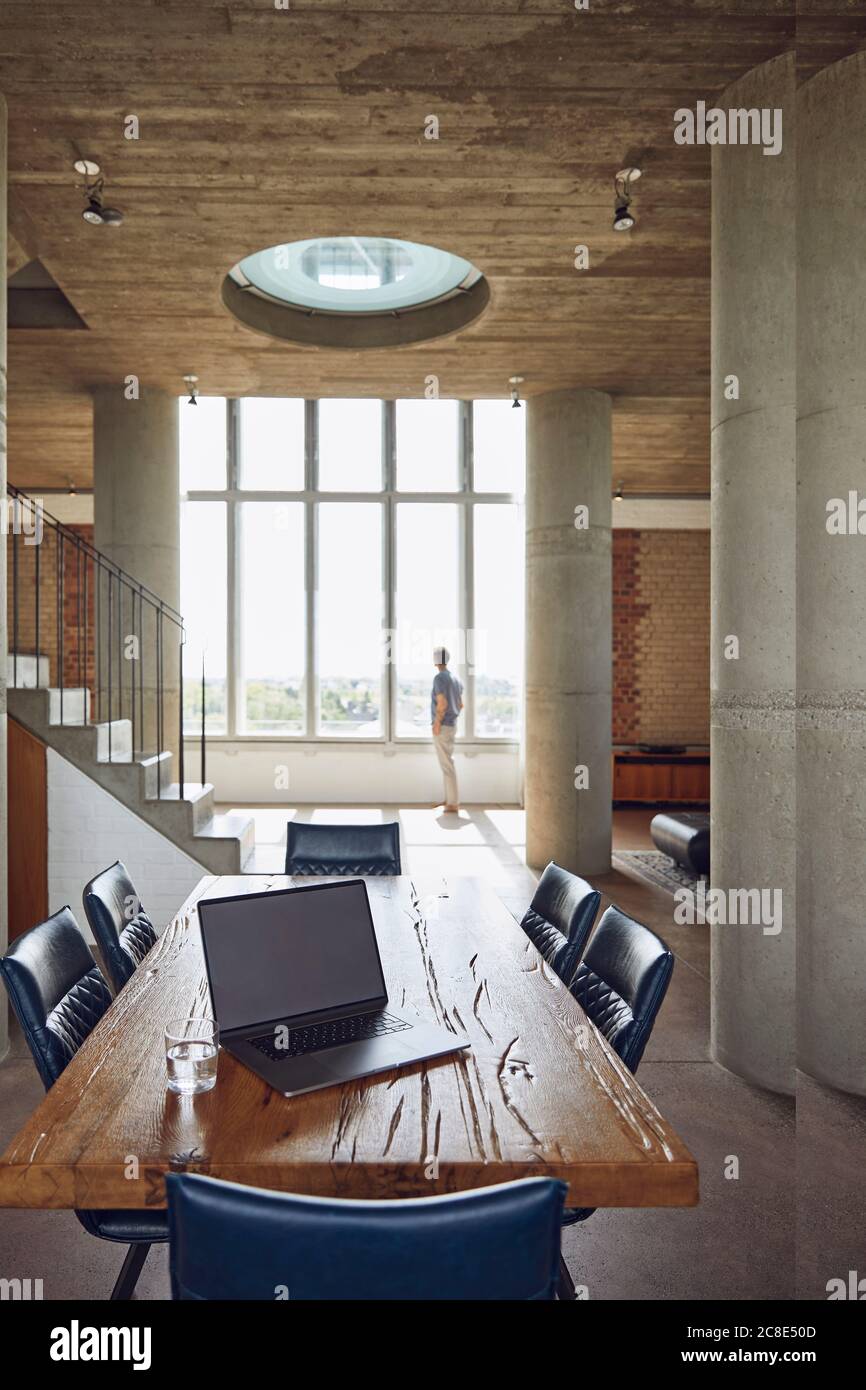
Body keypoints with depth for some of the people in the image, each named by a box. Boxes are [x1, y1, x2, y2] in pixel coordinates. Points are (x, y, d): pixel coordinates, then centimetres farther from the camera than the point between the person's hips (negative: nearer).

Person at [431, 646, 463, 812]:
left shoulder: (439, 678, -17)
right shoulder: (455, 679, 13)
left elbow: (442, 704, -24)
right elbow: (460, 705, 17)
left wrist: (436, 724, -18)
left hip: (442, 728, -9)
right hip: (451, 726, 9)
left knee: (447, 766, -5)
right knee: (447, 764, 15)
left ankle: (453, 803, -1)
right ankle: (449, 800, 20)